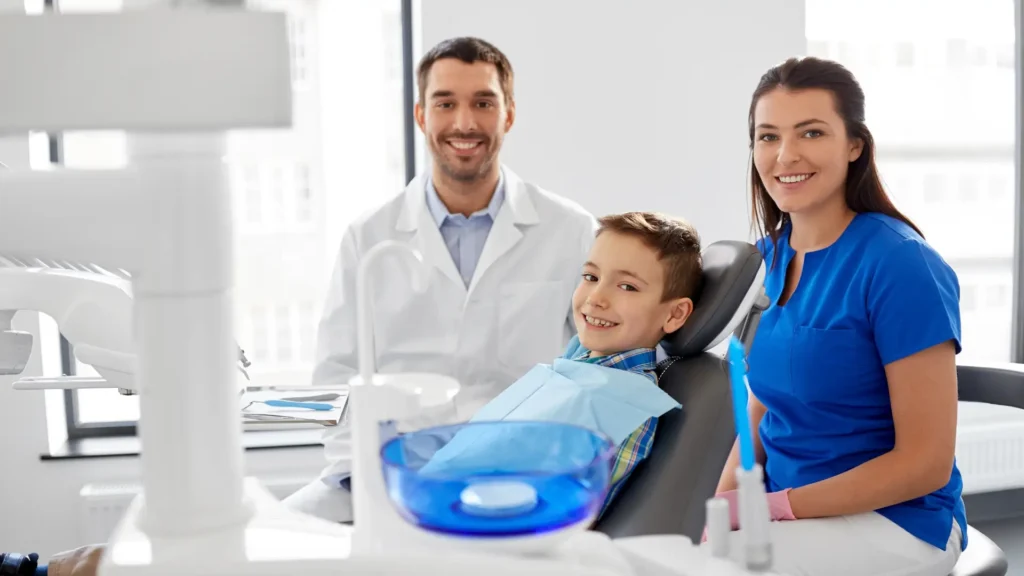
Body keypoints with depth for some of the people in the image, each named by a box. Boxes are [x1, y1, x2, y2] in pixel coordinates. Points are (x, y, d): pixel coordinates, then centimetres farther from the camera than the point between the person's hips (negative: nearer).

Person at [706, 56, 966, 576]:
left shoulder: (899, 264, -17)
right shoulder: (775, 251, 3)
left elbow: (926, 463, -16)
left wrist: (770, 506, -18)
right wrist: (722, 504, -6)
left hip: (893, 520, -6)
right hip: (787, 507, 6)